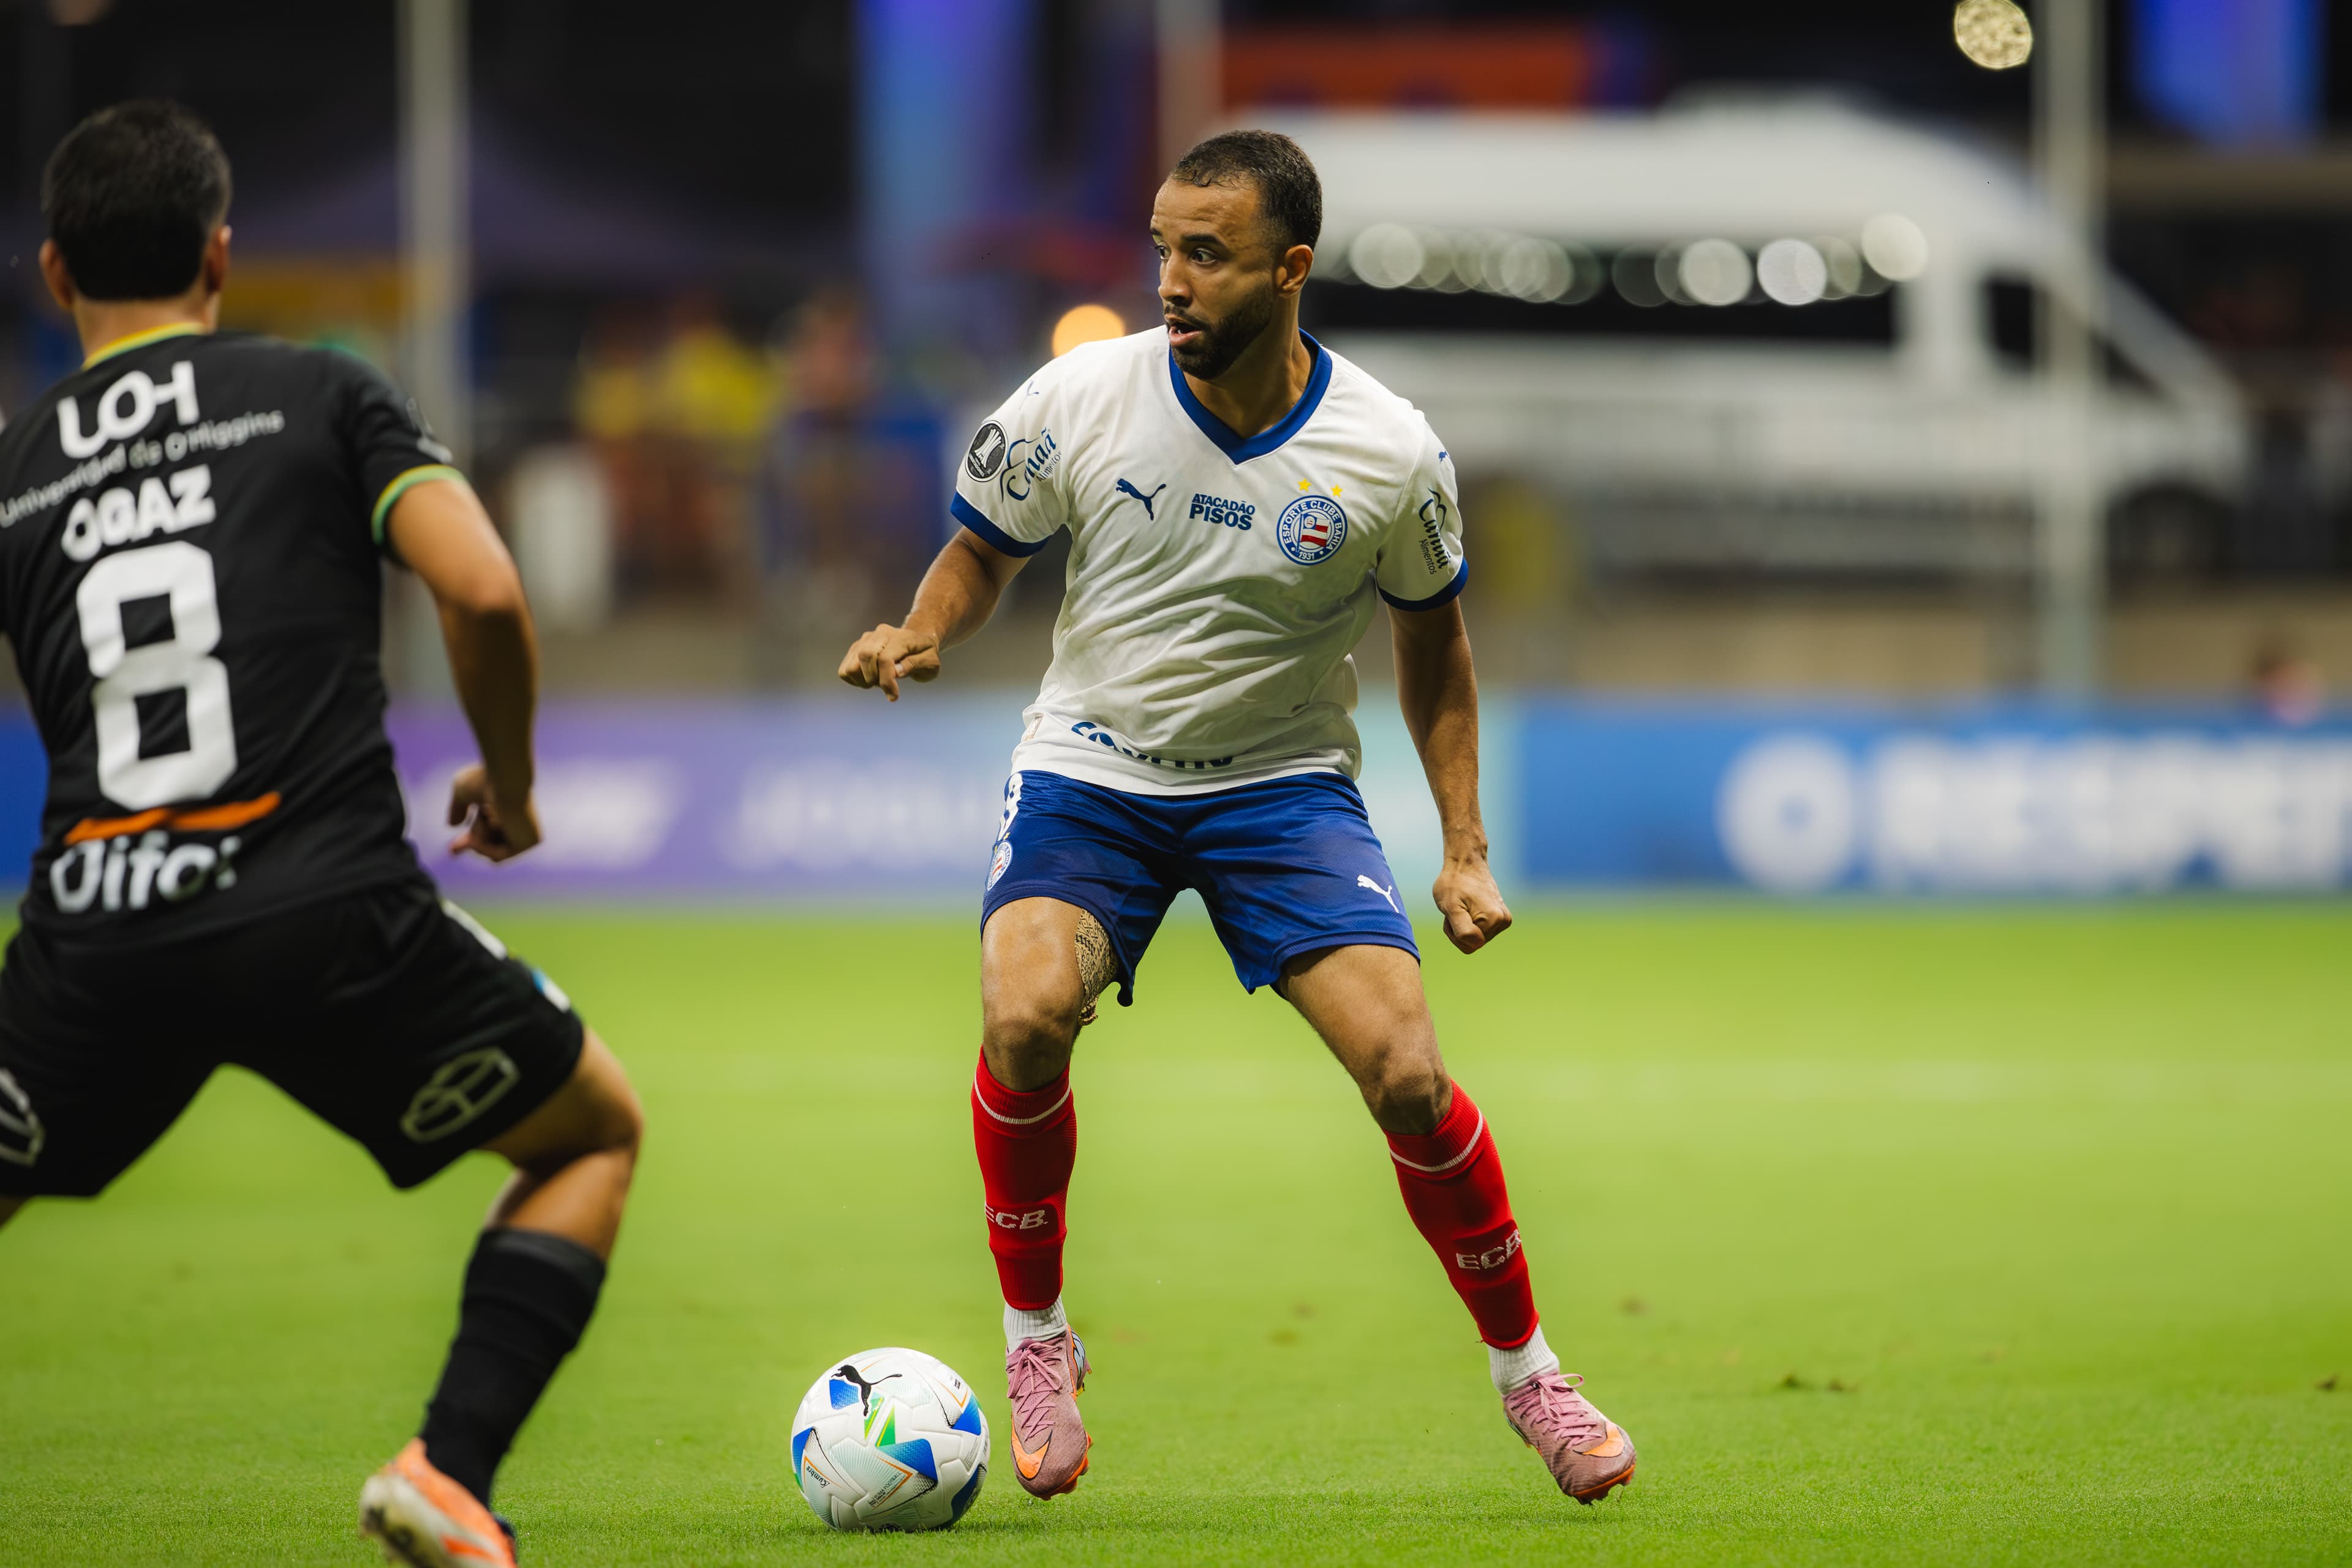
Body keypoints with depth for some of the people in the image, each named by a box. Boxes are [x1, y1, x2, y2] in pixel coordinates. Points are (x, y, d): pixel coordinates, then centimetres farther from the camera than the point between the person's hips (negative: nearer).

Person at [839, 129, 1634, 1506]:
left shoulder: (1390, 456, -12)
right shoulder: (1080, 402, -13)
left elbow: (1433, 639, 6)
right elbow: (985, 552, 5)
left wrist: (1465, 853, 2)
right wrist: (924, 635, -17)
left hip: (1284, 784, 0)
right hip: (1090, 772, 0)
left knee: (1406, 1073, -17)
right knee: (1027, 1015, -29)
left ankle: (1526, 1369, 7)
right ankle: (1037, 1340, -5)